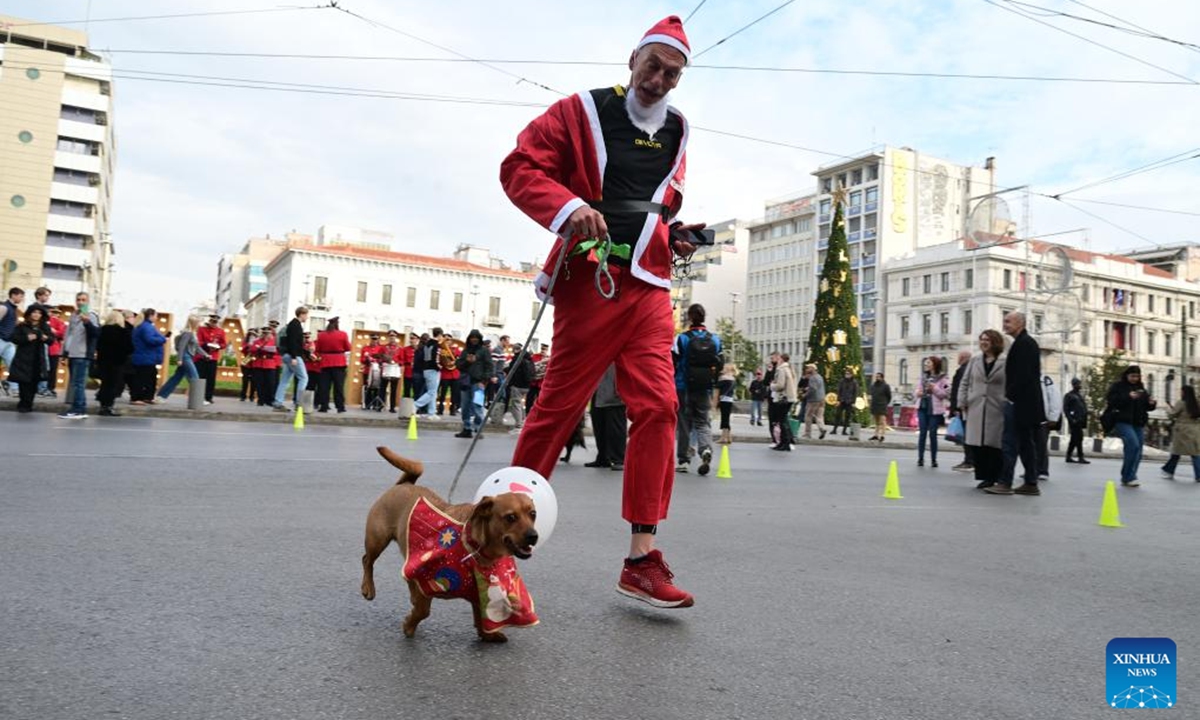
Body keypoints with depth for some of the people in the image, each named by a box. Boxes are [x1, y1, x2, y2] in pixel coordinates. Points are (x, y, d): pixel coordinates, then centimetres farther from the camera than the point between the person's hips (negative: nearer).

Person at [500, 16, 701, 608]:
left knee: (657, 407, -6)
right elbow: (520, 168, -4)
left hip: (649, 284, 5)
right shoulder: (582, 111, 3)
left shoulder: (675, 131, 19)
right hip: (590, 279, -5)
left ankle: (642, 558, -2)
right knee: (559, 403, -2)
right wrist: (569, 207, -22)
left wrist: (674, 235, 11)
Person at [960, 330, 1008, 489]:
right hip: (976, 409, 4)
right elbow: (965, 383, 14)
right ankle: (985, 477, 13)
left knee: (994, 445, -1)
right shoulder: (975, 360, 11)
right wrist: (962, 402, 6)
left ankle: (994, 478, 9)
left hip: (997, 411, -4)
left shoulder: (1005, 362, 0)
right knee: (977, 444, 3)